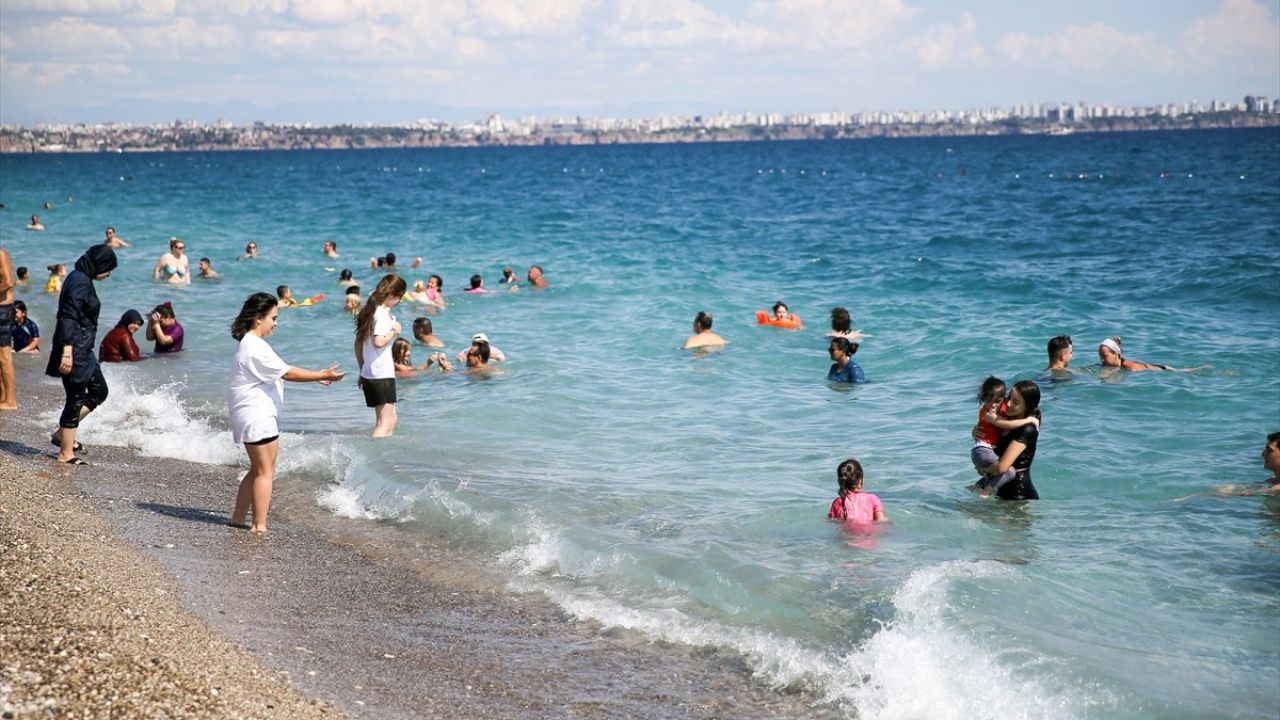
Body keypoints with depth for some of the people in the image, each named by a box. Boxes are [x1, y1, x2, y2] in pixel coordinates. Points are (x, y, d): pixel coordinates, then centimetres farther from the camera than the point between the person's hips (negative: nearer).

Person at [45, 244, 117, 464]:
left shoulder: (81, 279, 13)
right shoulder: (81, 282, -17)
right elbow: (68, 318, -24)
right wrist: (67, 353, -27)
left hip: (82, 350, 10)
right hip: (74, 349, -10)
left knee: (99, 391, 16)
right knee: (76, 399, -2)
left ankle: (62, 434, 22)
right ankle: (66, 453, 7)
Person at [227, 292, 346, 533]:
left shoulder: (250, 344, 15)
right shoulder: (256, 347, -20)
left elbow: (281, 370, 19)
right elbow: (287, 373, -18)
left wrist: (317, 376, 14)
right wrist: (323, 375, -13)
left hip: (256, 416, 11)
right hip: (256, 417, -11)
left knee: (258, 470, 18)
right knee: (265, 471, -4)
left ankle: (238, 518, 23)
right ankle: (259, 526, 0)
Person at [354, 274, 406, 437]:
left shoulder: (369, 310, 13)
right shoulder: (382, 313, -14)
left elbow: (358, 343, 18)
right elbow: (379, 341, -27)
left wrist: (362, 370, 22)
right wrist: (394, 331, -11)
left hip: (368, 373, 10)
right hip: (382, 374, -10)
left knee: (390, 418, 18)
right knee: (385, 423, -9)